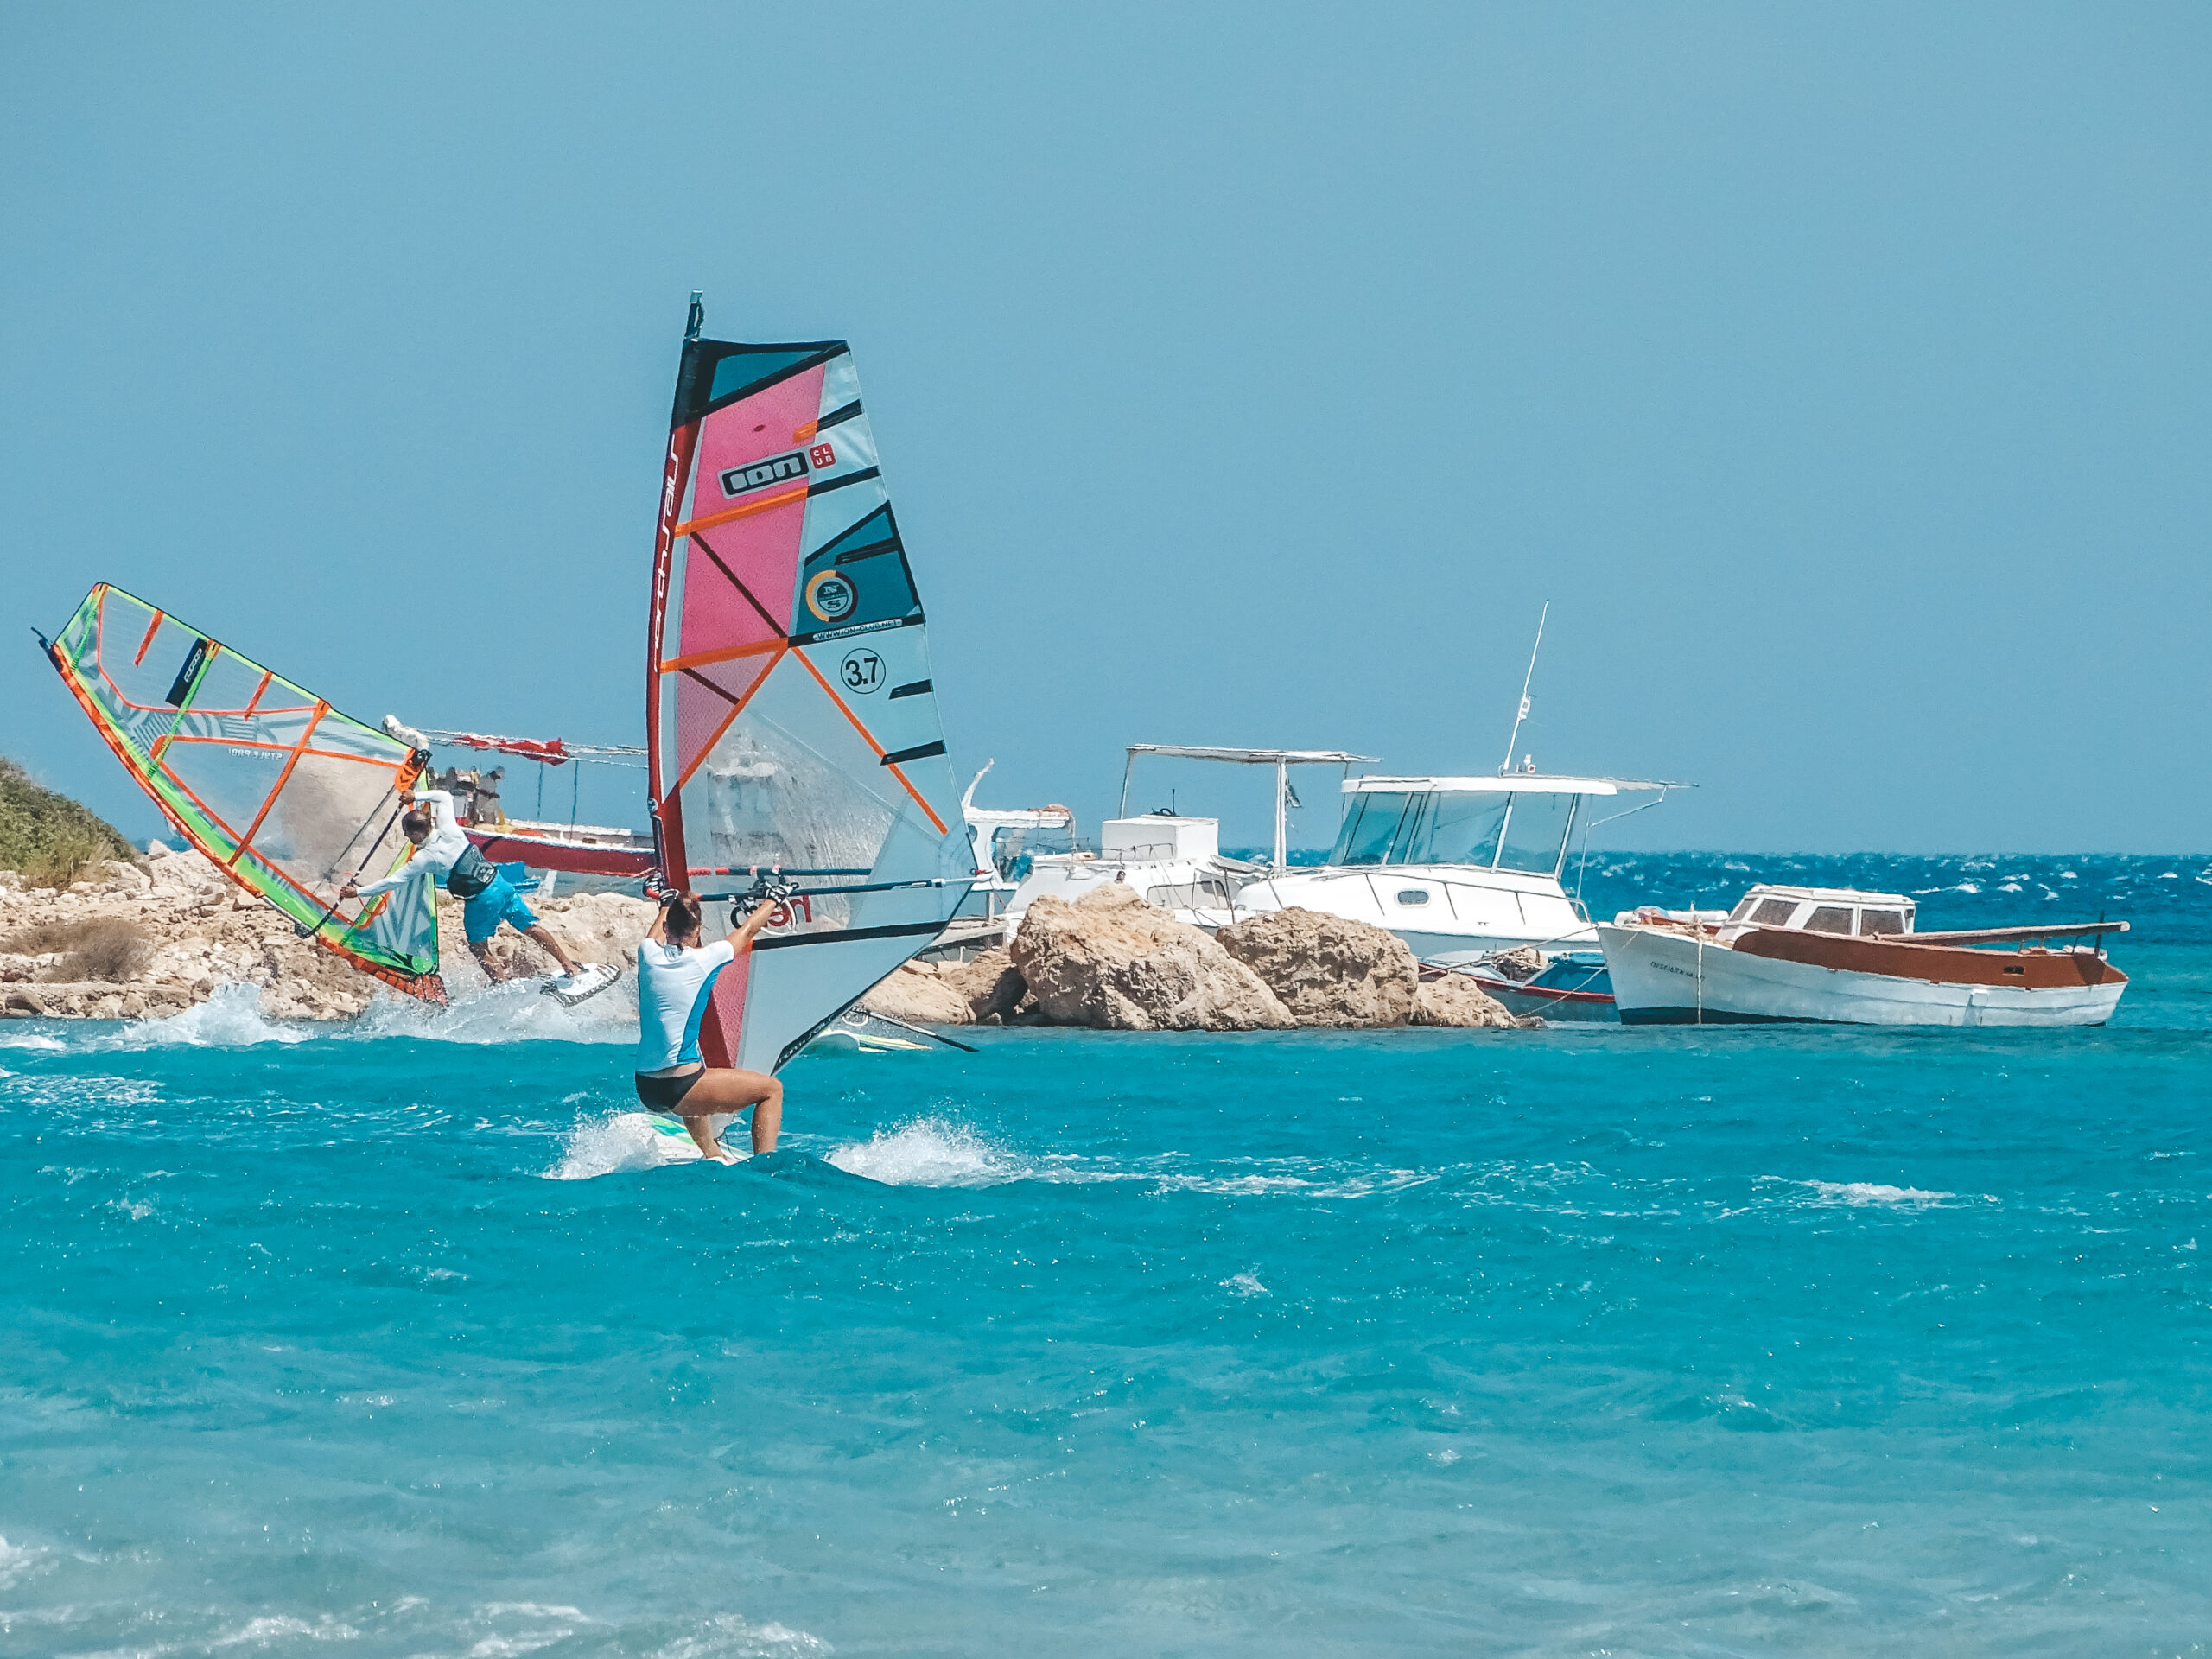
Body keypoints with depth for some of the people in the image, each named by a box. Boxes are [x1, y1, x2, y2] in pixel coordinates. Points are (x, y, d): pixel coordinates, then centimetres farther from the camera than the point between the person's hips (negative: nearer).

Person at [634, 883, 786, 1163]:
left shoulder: (648, 955, 3)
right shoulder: (705, 960, -8)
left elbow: (655, 933, 31)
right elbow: (747, 930, 12)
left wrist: (667, 904, 50)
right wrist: (772, 899, 31)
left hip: (646, 1089, 6)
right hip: (679, 1089, -6)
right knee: (772, 1089, 7)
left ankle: (711, 1153, 46)